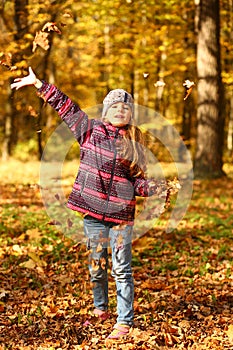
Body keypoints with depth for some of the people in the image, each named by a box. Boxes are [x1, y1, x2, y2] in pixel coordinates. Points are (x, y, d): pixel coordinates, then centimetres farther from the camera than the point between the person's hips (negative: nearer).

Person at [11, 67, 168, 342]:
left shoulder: (133, 143, 6)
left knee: (121, 268, -2)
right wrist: (38, 83, 12)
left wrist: (155, 187, -14)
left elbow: (137, 180, 6)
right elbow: (65, 106, 11)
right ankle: (100, 309, 32)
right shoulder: (90, 129, 6)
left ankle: (125, 321, 3)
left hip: (121, 213, -1)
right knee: (96, 264, 11)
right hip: (93, 210, 1)